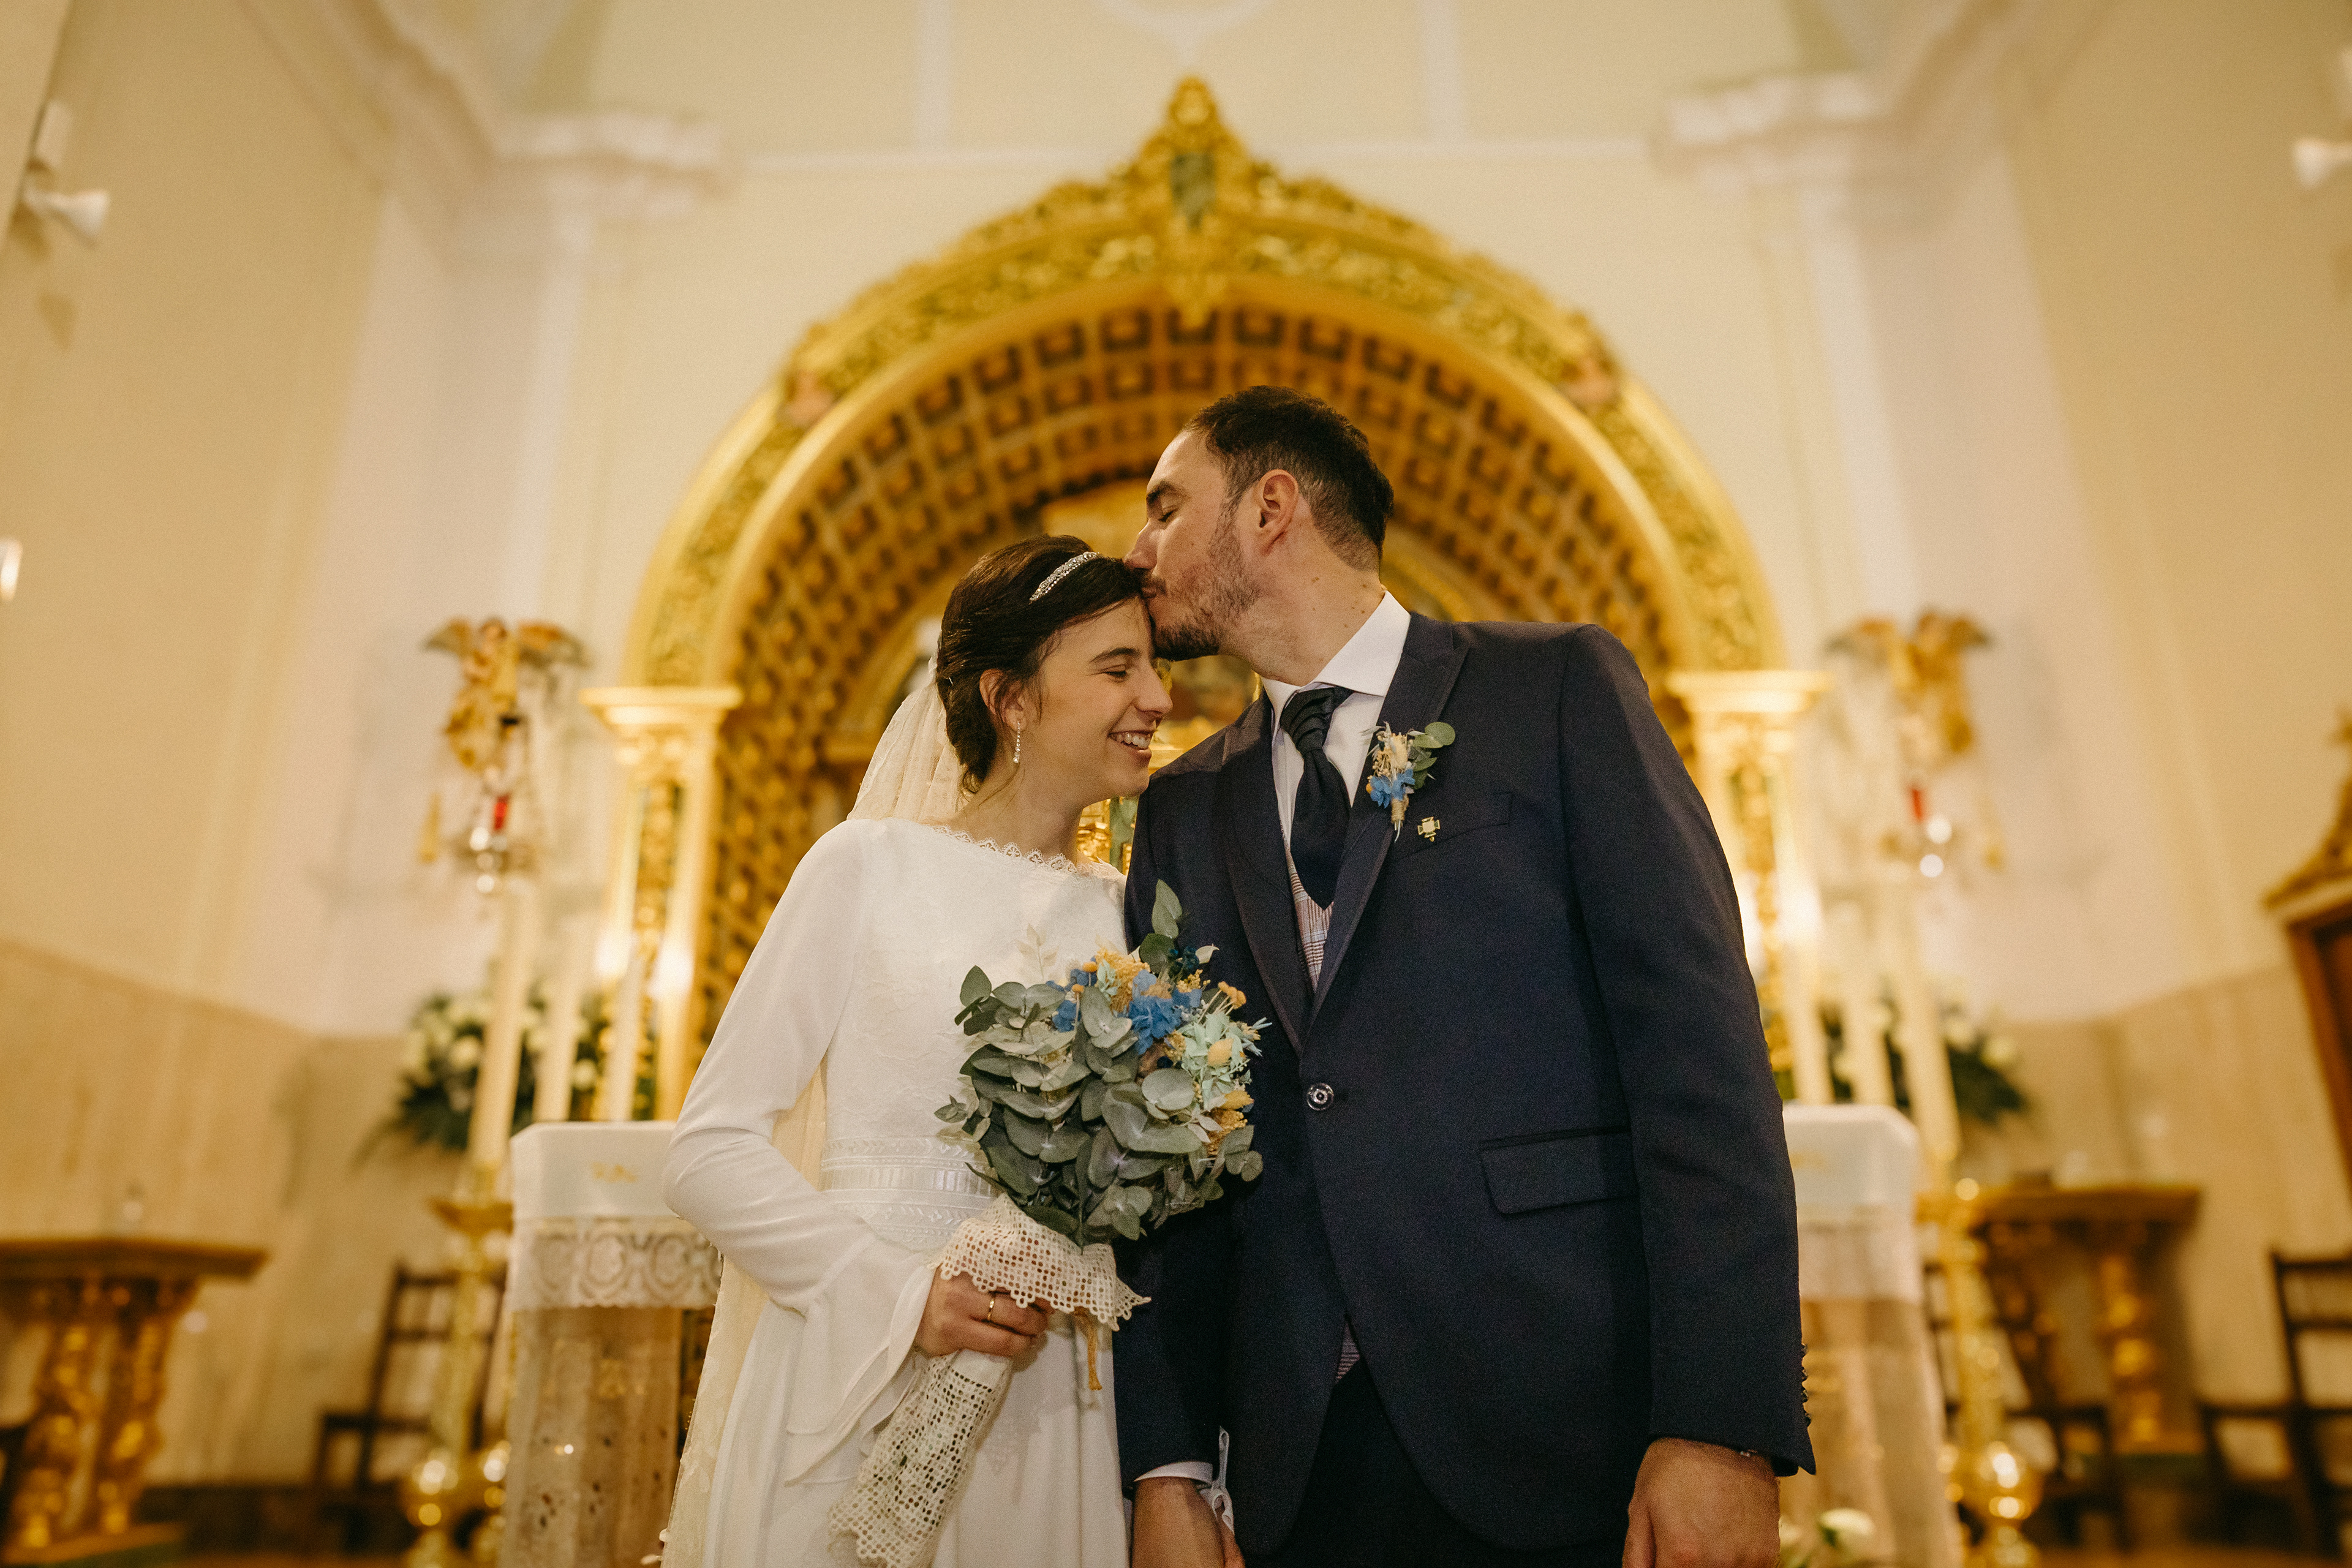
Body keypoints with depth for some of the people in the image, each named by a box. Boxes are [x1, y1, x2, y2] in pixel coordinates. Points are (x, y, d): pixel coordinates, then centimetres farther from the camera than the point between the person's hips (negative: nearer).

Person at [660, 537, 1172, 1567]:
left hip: (1047, 1400, 4)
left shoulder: (1124, 911, 4)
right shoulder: (873, 864, -8)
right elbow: (709, 1151, -8)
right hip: (853, 1390, -4)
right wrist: (904, 1297, -17)